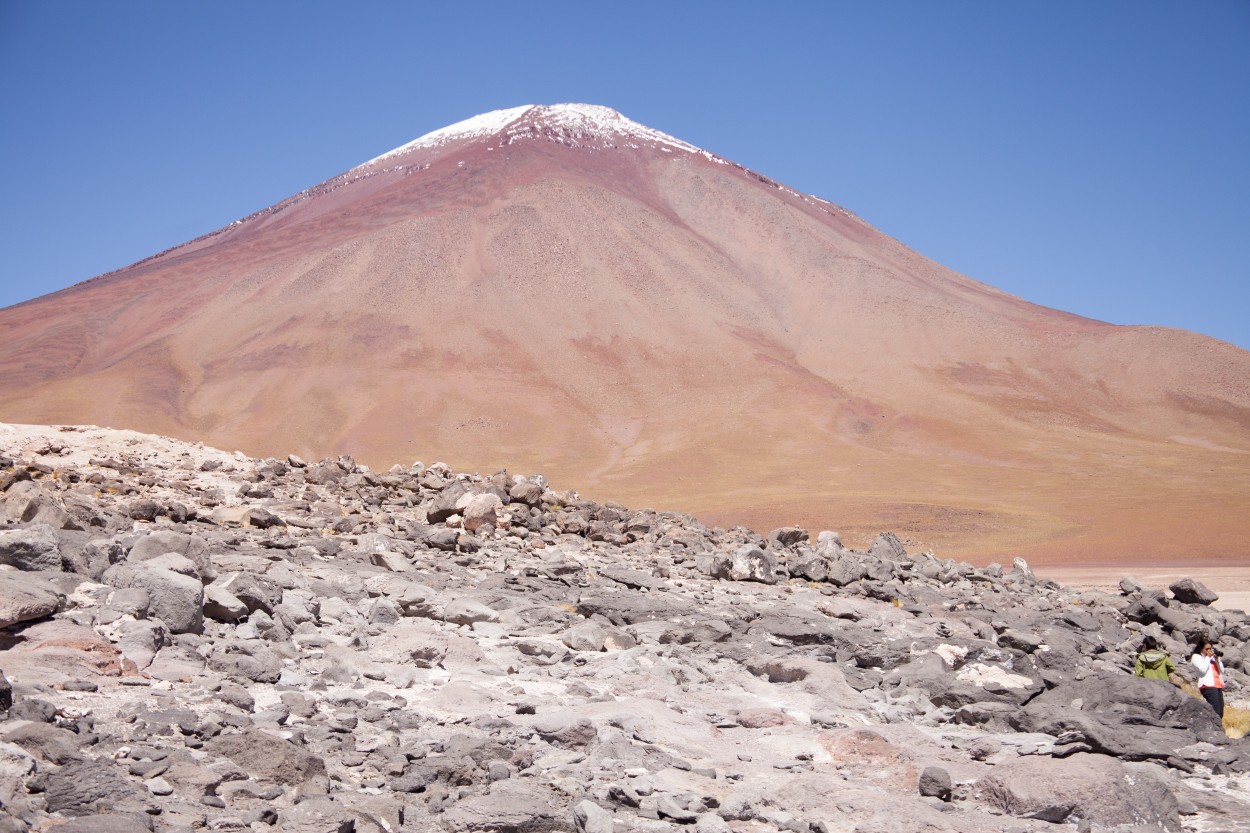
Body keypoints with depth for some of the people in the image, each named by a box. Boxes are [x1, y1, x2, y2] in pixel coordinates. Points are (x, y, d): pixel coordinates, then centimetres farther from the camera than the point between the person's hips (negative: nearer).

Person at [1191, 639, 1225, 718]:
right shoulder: (1196, 657, 8)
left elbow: (1222, 670, 20)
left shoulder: (1213, 657, 26)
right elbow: (1203, 669, -8)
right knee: (1216, 712, -21)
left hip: (1218, 685, 7)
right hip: (1208, 686, -7)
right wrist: (1208, 657, 0)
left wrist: (1217, 659, 8)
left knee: (1220, 713, -4)